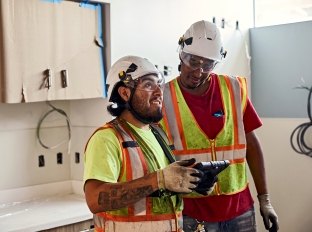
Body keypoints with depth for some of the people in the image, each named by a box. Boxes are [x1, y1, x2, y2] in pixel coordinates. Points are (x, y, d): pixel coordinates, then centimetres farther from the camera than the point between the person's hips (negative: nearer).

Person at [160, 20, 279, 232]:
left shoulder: (234, 90, 1)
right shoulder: (163, 98, -6)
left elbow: (251, 143, 5)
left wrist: (264, 199, 6)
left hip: (239, 209, 3)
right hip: (191, 213, -2)